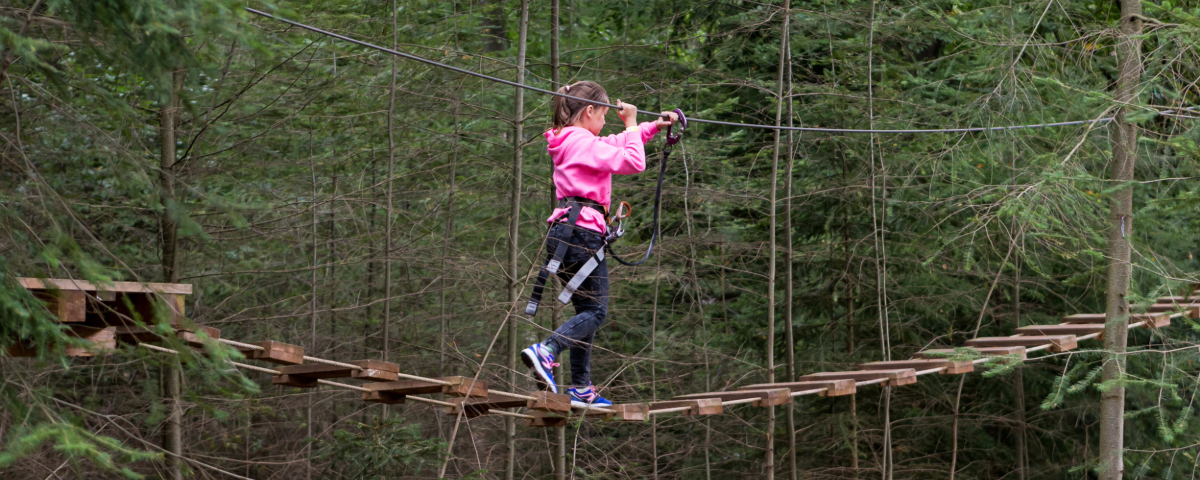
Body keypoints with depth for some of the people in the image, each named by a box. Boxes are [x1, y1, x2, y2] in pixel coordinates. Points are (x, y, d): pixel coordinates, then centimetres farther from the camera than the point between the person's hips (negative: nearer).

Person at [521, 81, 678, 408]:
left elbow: (617, 146, 34)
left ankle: (581, 389, 10)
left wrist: (654, 126, 33)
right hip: (583, 231, -10)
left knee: (586, 309, 12)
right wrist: (631, 123, -3)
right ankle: (545, 352, -27)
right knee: (596, 311, -7)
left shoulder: (569, 142, 20)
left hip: (562, 232, 10)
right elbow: (633, 162, -13)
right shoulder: (585, 143, -9)